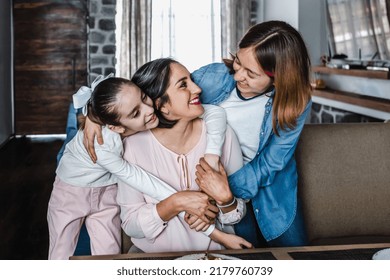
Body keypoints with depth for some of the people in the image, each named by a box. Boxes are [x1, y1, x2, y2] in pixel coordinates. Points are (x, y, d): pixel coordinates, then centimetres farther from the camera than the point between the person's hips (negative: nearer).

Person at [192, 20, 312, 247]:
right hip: (217, 181, -1)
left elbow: (271, 162, -22)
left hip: (272, 189, 1)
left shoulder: (296, 101, -22)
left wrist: (229, 188, -36)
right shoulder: (213, 79, -24)